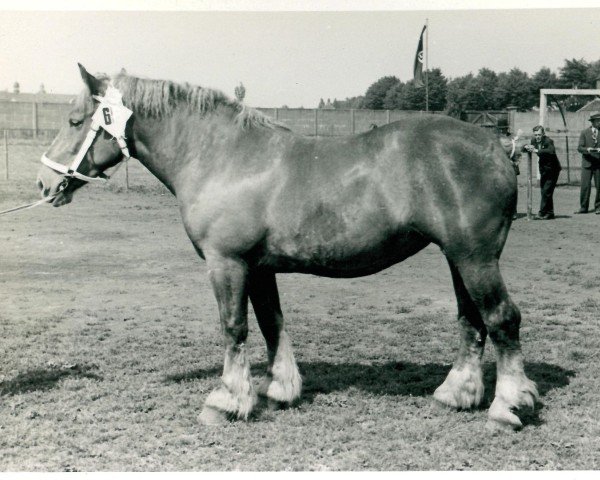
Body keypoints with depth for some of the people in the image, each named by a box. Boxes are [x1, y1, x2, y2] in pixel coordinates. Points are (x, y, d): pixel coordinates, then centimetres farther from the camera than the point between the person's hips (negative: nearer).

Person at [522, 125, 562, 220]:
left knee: (546, 191, -12)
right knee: (544, 191, 10)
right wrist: (527, 147, -17)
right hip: (543, 169, 8)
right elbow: (523, 148, 7)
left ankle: (542, 213, -10)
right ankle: (549, 213, 20)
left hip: (552, 169, -8)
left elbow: (551, 151, -39)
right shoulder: (534, 141, 1)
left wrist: (537, 151, -45)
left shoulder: (548, 141, -20)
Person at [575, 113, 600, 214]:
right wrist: (588, 149, -20)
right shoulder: (584, 133, 6)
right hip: (587, 163, 0)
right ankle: (583, 208, 3)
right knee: (585, 186, -4)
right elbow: (579, 148, -1)